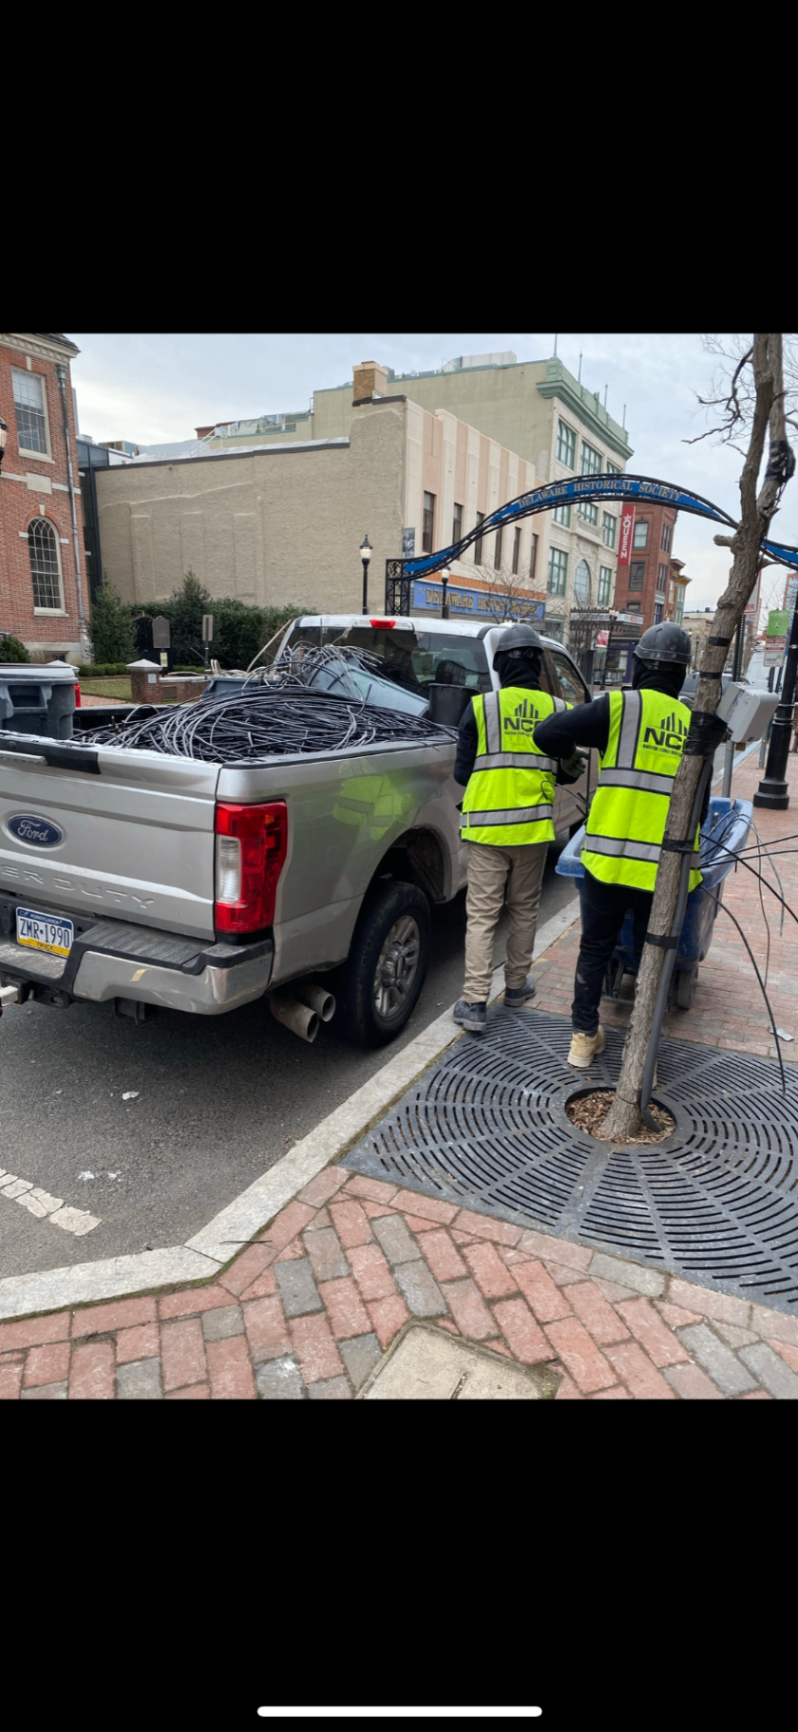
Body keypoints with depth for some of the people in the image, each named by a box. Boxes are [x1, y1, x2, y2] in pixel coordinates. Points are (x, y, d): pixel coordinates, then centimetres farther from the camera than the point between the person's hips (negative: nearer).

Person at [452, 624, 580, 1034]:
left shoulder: (481, 706, -5)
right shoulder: (557, 710, 1)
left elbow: (462, 772, -2)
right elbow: (569, 772, 10)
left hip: (487, 828, -2)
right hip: (534, 828, 2)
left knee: (481, 915, 3)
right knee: (524, 910, 18)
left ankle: (475, 1003, 0)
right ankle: (517, 985, 32)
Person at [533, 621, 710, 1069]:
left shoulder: (620, 707, -6)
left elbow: (547, 734, -11)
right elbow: (700, 803, 13)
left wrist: (568, 751, 11)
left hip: (611, 859, -2)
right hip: (667, 868, 3)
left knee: (595, 950, 15)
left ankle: (585, 1038, 25)